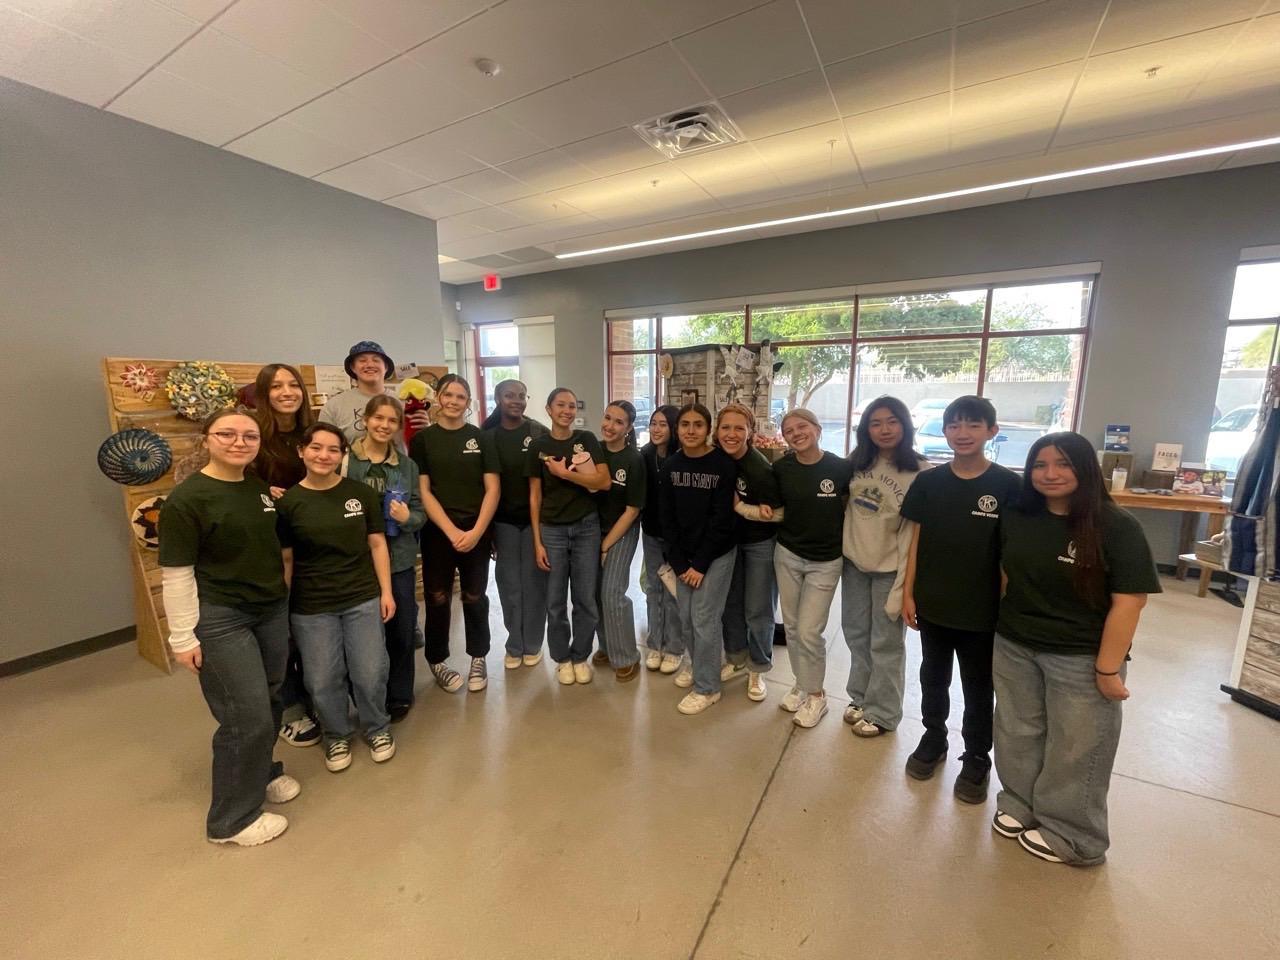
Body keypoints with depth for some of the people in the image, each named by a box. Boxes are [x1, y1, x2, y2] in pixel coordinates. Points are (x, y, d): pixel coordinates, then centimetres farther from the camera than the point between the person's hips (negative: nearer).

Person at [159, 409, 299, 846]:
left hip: (272, 609, 6)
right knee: (248, 717, 0)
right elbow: (176, 574, -13)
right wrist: (183, 636, -11)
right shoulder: (186, 499, -15)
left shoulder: (260, 486, 5)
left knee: (269, 702, 17)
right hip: (219, 619, -6)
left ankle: (261, 772, 42)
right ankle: (232, 819, 22)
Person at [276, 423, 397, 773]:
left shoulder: (362, 493, -2)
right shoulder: (288, 502, -4)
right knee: (323, 680, 11)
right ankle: (336, 736, 37)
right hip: (311, 607, 0)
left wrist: (386, 591, -1)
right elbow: (285, 560, 0)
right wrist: (281, 606, 1)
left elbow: (377, 545, 1)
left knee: (370, 672, 7)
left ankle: (378, 729, 33)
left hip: (363, 599, 0)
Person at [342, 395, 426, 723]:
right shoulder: (346, 461, -4)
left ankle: (399, 696, 32)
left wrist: (407, 518, -14)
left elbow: (420, 514, 5)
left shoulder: (407, 465, 5)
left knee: (402, 630, 11)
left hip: (400, 560, 3)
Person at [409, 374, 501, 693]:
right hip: (437, 532, 0)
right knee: (438, 598, 8)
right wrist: (452, 531, -13)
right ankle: (438, 661, 28)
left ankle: (478, 658, 27)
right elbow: (423, 492, -4)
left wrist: (476, 531, -12)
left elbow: (493, 489, -1)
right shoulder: (422, 440, 1)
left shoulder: (481, 438, 3)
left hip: (477, 531, 1)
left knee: (474, 597, 9)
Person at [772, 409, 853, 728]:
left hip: (826, 561, -3)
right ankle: (802, 684, 35)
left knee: (809, 631, -2)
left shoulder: (841, 467, -13)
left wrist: (840, 534, -5)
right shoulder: (781, 468, -4)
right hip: (787, 555, 3)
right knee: (791, 626, 13)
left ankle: (817, 695, 22)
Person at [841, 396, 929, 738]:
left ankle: (882, 712, 28)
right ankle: (860, 697, 37)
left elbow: (917, 530, -15)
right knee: (856, 634, 17)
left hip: (890, 567, -5)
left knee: (886, 642, 9)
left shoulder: (919, 472, -13)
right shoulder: (856, 463, 2)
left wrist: (903, 583, -17)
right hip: (854, 561, 5)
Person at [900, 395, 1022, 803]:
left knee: (978, 688, 15)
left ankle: (977, 759, 35)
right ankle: (933, 739, 40)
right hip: (932, 603, 2)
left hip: (982, 609, -2)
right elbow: (917, 539, 1)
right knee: (933, 677, 19)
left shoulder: (1008, 485, -10)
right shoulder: (928, 482, -3)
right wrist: (908, 592, 0)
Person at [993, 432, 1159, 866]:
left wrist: (1108, 668, -14)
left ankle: (1070, 835, 32)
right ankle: (1019, 805, 39)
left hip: (1080, 658, -4)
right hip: (1013, 648, 4)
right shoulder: (1016, 518, -1)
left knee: (1075, 749, 12)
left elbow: (1129, 603, -14)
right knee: (1017, 734, 18)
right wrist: (993, 636, 10)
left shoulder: (1117, 528, -13)